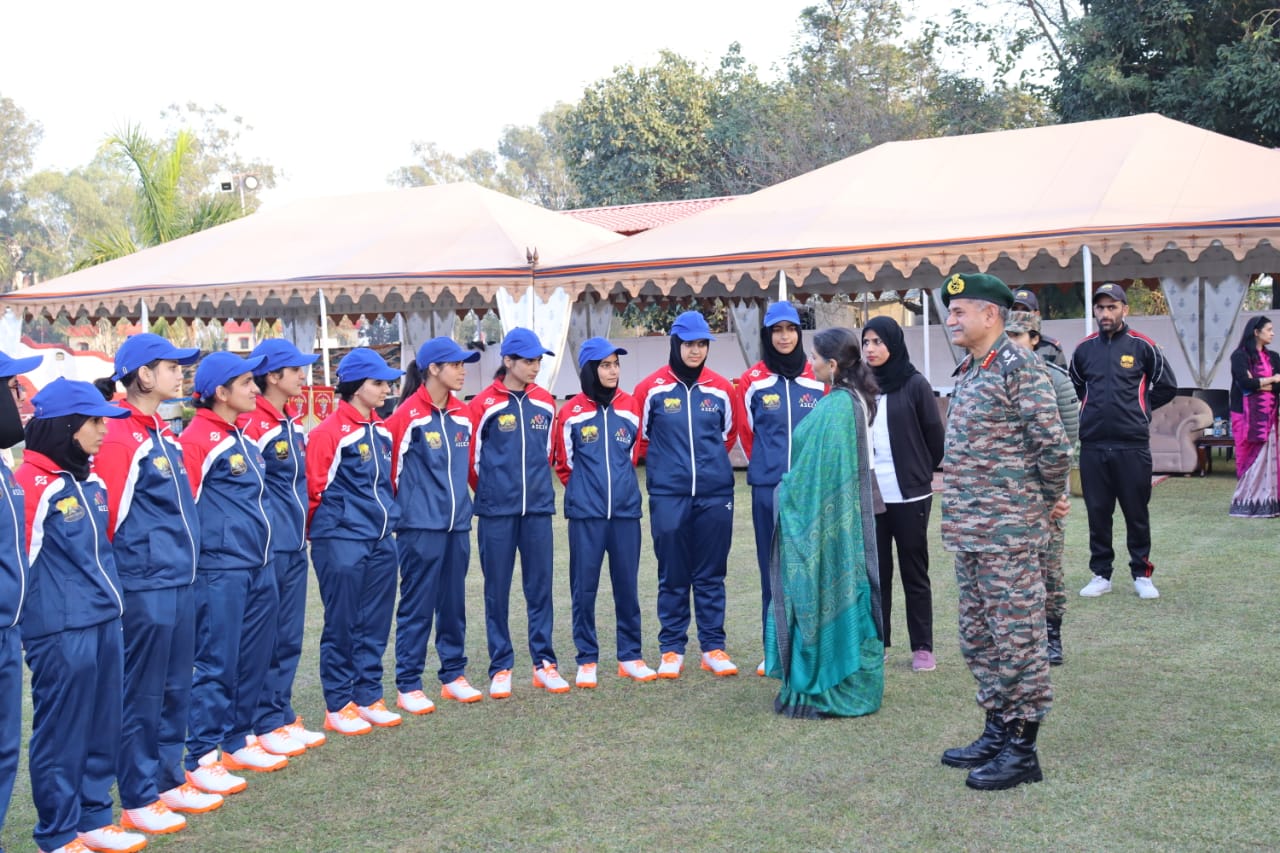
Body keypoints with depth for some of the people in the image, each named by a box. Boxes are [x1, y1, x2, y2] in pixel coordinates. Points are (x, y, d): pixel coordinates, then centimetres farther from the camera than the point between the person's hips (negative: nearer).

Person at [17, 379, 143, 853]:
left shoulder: (91, 482, 12)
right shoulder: (32, 484, -14)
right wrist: (45, 619, -9)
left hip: (103, 623, 8)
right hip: (61, 632, -8)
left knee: (102, 728, 14)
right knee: (61, 733, 4)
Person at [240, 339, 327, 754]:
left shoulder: (295, 424, 12)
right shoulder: (253, 424, -14)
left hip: (295, 546, 8)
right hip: (267, 548, -8)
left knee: (289, 637, 13)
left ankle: (284, 716, 22)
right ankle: (267, 725, 11)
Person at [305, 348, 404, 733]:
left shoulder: (381, 431, 11)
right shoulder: (329, 432, -12)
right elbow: (315, 488, -10)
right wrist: (325, 529, 0)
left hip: (381, 540, 7)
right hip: (342, 541, -7)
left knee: (375, 624, 11)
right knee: (342, 625, 2)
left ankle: (369, 697, 22)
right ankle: (338, 706, 12)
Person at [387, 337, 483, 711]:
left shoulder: (462, 413, 9)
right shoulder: (408, 414, -11)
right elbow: (390, 469, -7)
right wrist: (397, 511, 0)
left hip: (457, 523, 6)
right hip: (420, 525, -6)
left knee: (453, 602, 13)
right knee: (417, 604, 0)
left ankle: (454, 673, 25)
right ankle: (408, 685, 9)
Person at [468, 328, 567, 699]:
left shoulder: (545, 403, 7)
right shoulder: (485, 404, -5)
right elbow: (472, 456, 1)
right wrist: (489, 491, 8)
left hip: (538, 508, 3)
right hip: (496, 513, -3)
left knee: (540, 586, 6)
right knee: (497, 589, 4)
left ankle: (544, 662, 16)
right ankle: (501, 668, 13)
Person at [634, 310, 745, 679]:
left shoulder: (721, 388, 4)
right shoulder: (652, 388, -3)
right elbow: (639, 436, 7)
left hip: (715, 495, 2)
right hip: (668, 496, -2)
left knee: (711, 575, 7)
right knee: (672, 576, 5)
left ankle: (713, 647, 16)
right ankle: (671, 649, 14)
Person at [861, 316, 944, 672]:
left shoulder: (915, 385, -5)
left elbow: (934, 436, 0)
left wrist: (927, 476, 8)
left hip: (909, 495, -3)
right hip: (869, 495, 3)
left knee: (914, 571, 6)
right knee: (875, 571, 8)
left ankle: (922, 647, 14)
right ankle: (876, 642, 18)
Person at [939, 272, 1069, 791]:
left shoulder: (1018, 367, -14)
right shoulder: (968, 372, 14)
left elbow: (1053, 445, -16)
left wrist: (1044, 502, -4)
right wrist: (959, 508, 16)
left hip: (1007, 533, -9)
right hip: (968, 532, 9)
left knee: (1016, 639, 0)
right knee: (979, 638, 16)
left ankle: (1022, 749, 10)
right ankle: (997, 732, 29)